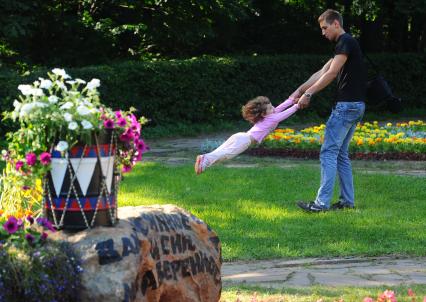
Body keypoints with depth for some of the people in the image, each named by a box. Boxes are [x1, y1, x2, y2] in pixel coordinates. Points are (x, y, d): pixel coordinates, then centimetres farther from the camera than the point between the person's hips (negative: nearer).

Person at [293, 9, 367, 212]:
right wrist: (299, 90, 12)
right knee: (341, 153, 14)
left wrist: (308, 94, -14)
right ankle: (347, 201, 15)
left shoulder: (345, 42, -11)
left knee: (328, 152, -9)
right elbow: (322, 72, 18)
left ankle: (322, 203, -11)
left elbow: (331, 74, -17)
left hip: (347, 105, -10)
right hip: (355, 105, 10)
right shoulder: (344, 44, 20)